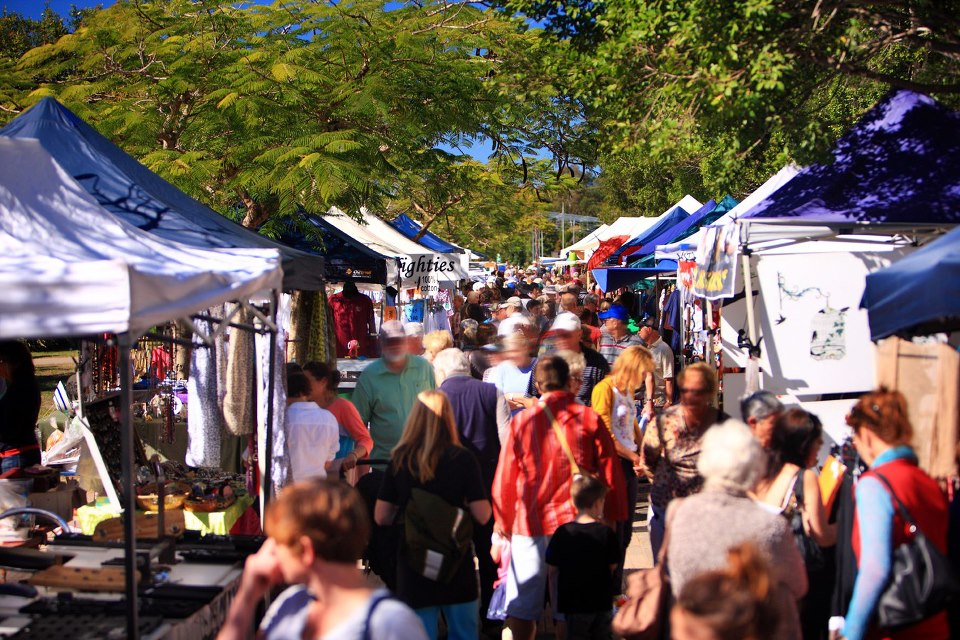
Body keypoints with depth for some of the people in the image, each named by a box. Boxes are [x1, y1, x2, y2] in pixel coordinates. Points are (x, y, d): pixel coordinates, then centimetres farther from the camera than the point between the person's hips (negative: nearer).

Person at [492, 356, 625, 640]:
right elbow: (611, 474, 0)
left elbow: (504, 479, 1)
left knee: (522, 608, 9)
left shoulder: (521, 421, -3)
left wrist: (503, 526, 13)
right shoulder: (589, 419, -4)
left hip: (530, 523, 0)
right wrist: (613, 519, 12)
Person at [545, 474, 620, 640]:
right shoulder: (606, 533, -12)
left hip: (572, 603, 0)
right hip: (602, 601, 0)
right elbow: (613, 566, -2)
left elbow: (552, 570, -4)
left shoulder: (562, 533, -10)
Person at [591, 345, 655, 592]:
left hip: (629, 465, 8)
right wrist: (633, 457, -9)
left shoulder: (628, 391, 15)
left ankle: (615, 589, 24)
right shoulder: (605, 389, -12)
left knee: (625, 532, 13)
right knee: (613, 532, -1)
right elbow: (605, 435, -16)